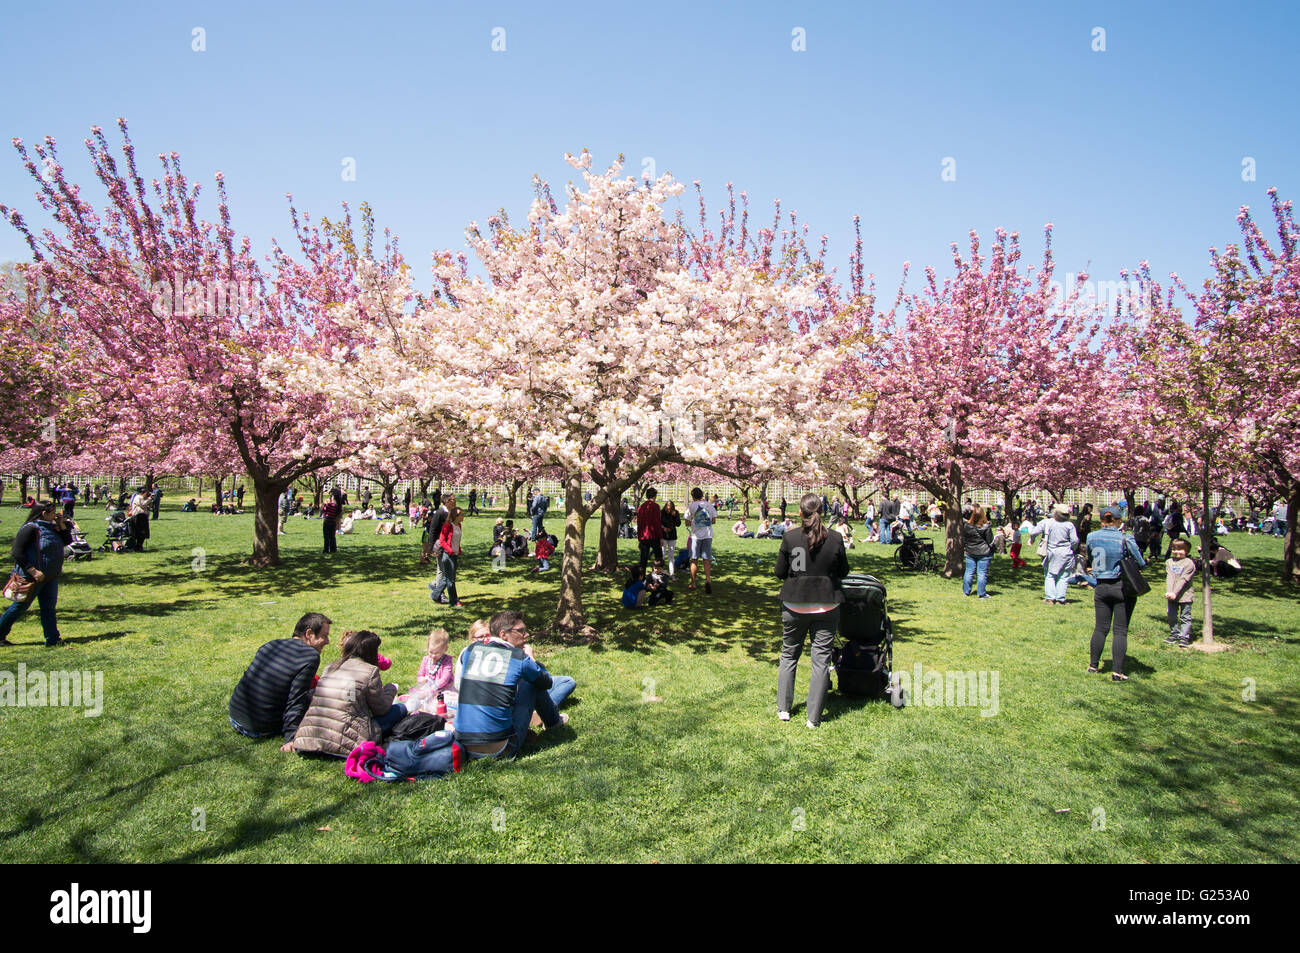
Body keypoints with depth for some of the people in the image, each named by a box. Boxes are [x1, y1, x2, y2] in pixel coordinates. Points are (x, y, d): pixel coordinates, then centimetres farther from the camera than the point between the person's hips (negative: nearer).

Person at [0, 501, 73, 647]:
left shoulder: (51, 528, 8)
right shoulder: (30, 528, -16)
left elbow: (67, 541, 15)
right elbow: (17, 553, -19)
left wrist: (62, 526, 1)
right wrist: (33, 571, -25)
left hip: (50, 577, 8)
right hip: (33, 578, -8)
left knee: (49, 608, 7)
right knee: (20, 607, 6)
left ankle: (52, 639, 10)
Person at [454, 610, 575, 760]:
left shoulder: (470, 649, 4)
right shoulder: (519, 657, -9)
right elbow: (547, 683, 8)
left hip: (464, 747, 5)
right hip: (500, 751, -5)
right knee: (534, 681, 10)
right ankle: (553, 720, 33)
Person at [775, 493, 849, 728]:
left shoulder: (790, 538, -11)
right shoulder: (835, 539, -9)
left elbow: (780, 572, -3)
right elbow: (843, 572, 3)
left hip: (794, 604, 0)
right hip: (826, 605, 0)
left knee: (789, 655, 17)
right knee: (821, 659, 7)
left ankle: (784, 708, 23)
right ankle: (814, 717, 9)